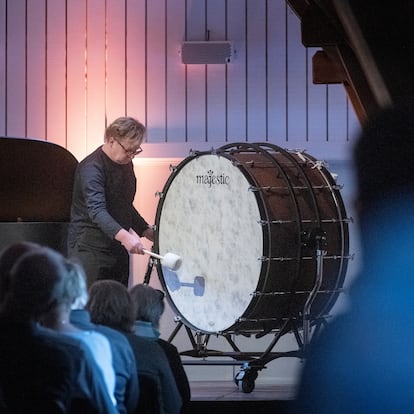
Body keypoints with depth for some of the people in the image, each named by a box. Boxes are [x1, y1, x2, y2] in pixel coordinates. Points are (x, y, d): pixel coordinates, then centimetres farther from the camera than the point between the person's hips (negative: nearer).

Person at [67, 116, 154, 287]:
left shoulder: (126, 165, 11)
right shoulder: (91, 168, -17)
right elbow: (96, 210, -31)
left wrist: (147, 231, 15)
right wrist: (124, 236, -44)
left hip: (117, 251, 8)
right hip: (90, 249, -8)